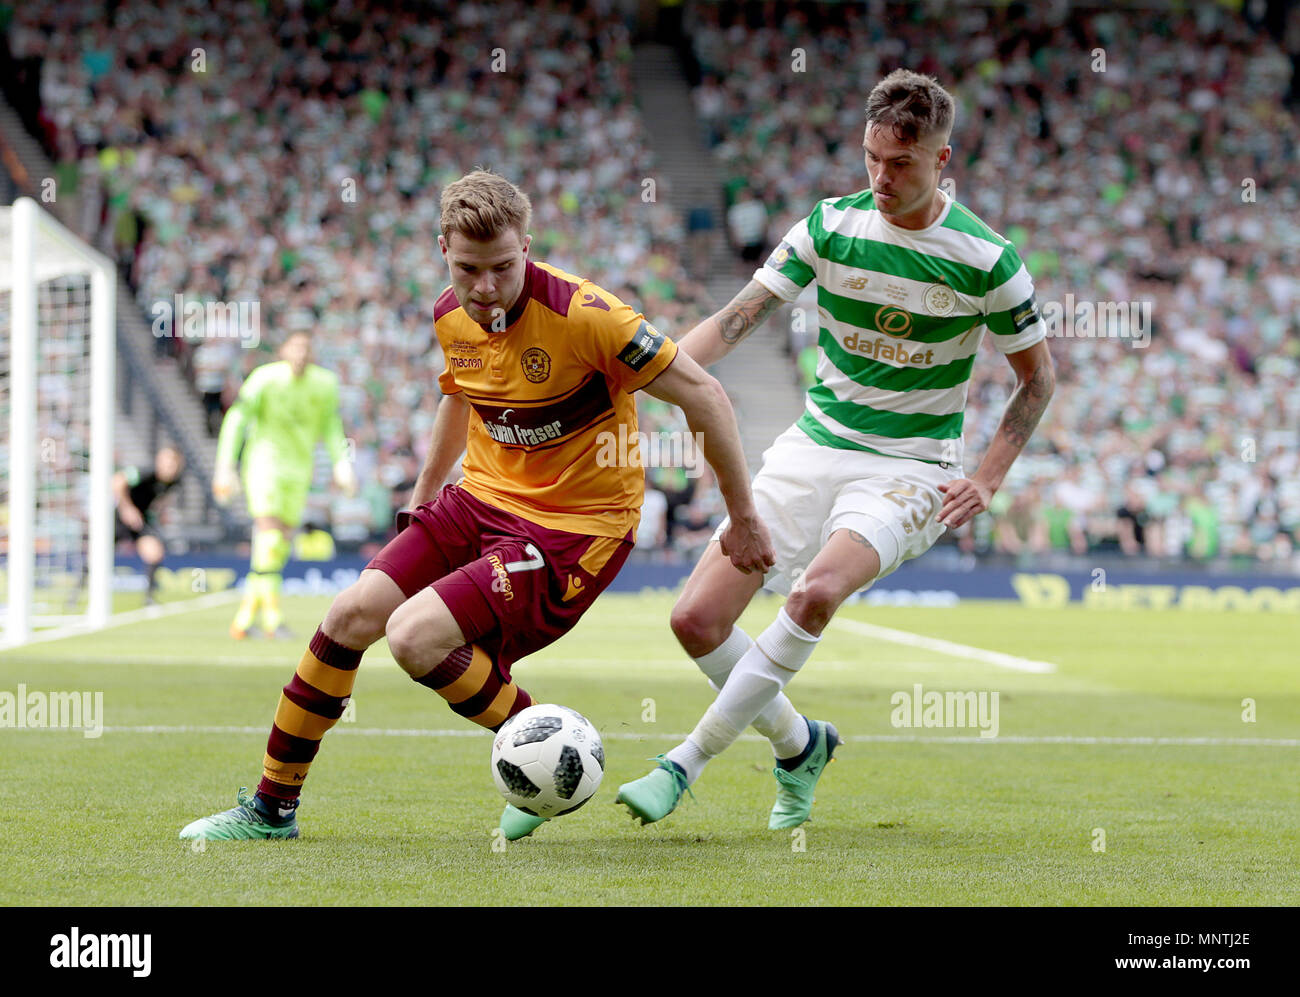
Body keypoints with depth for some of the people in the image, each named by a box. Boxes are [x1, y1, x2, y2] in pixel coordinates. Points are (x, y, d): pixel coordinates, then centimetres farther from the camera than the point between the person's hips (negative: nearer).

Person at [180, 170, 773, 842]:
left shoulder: (581, 314, -23)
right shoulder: (450, 316, -1)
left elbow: (704, 396, -18)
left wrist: (744, 520, -13)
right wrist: (422, 497, 30)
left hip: (575, 527, -7)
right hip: (483, 497, 7)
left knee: (415, 636, -22)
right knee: (351, 615, -3)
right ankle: (271, 807, 12)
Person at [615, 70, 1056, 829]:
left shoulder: (986, 259, -9)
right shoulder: (832, 225, -2)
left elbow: (1038, 376, 3)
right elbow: (739, 319, -3)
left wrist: (987, 481, -7)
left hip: (910, 468, -4)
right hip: (814, 448, 4)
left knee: (817, 590, -33)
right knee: (697, 619, -8)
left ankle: (689, 760, -24)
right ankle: (798, 746, 18)